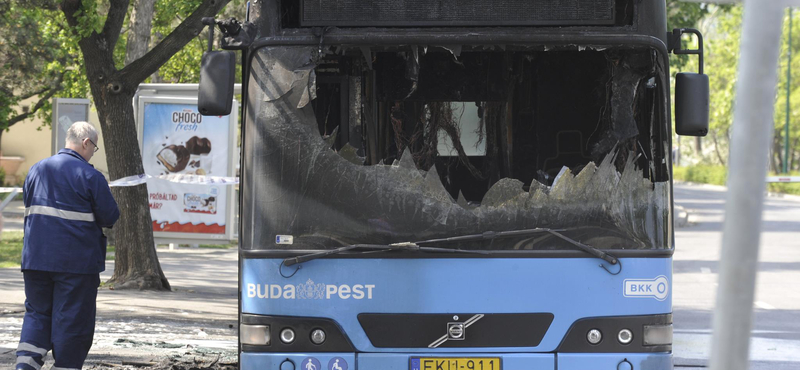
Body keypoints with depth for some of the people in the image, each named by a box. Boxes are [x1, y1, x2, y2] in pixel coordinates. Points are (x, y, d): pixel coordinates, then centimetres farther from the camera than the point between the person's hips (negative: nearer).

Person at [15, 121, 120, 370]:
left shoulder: (36, 170, 10)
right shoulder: (90, 176, -9)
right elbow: (110, 217, -7)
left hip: (36, 257, 5)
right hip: (77, 261, -5)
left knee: (37, 312, 12)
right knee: (73, 319, 3)